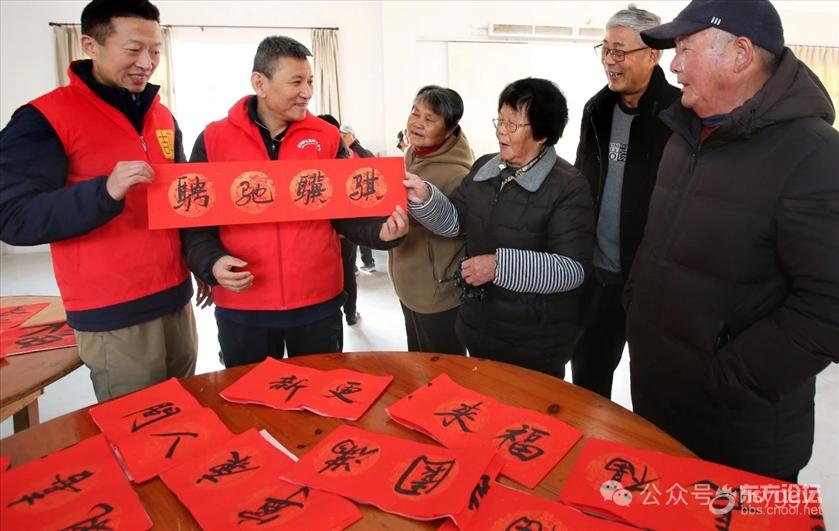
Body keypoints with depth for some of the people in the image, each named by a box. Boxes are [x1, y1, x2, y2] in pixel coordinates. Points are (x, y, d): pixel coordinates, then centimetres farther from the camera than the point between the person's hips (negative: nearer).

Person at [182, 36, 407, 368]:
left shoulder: (326, 137, 2)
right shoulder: (213, 140, -1)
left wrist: (380, 231, -15)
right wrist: (212, 263, -16)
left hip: (318, 301, 1)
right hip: (242, 308, 0)